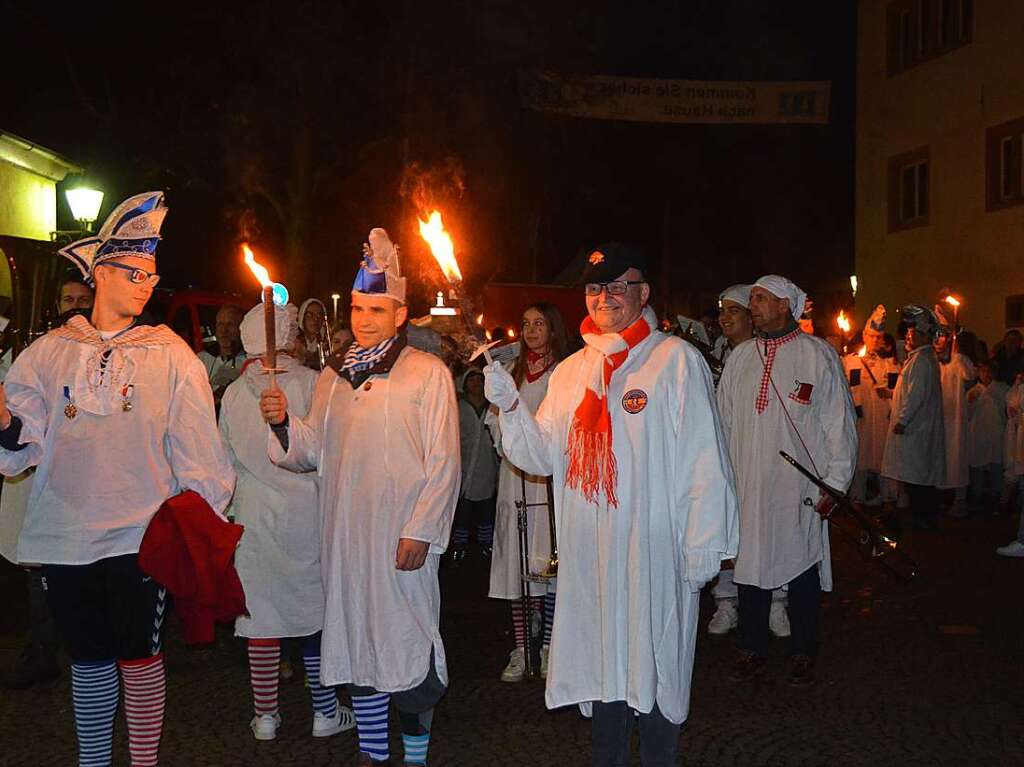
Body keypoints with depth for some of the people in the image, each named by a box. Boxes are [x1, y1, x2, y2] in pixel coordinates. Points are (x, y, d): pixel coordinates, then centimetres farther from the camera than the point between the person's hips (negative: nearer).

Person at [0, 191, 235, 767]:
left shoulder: (171, 355, 0)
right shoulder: (48, 354, 5)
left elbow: (197, 445, 0)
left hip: (141, 537, -2)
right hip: (64, 535, 2)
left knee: (138, 657, 4)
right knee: (88, 658, 16)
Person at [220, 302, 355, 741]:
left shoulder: (233, 393, 1)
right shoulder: (312, 383, -10)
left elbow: (227, 460, 9)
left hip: (253, 516, 3)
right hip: (305, 512, -2)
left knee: (261, 611, 8)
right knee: (314, 607, 7)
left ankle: (265, 715, 16)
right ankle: (324, 711, 15)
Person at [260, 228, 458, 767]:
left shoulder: (428, 373, -2)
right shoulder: (333, 375, 13)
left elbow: (443, 462, -6)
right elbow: (312, 453, 12)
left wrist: (421, 531, -13)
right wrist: (282, 423, -8)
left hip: (402, 534, -5)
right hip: (345, 533, 5)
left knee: (407, 637, -1)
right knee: (354, 636, 11)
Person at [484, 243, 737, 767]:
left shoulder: (676, 359, -5)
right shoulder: (570, 371, 11)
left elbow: (704, 461, -8)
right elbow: (542, 456, 7)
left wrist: (704, 545, -11)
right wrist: (508, 403, -8)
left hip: (655, 551, -5)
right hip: (589, 552, 5)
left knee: (655, 668, 8)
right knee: (602, 662, 17)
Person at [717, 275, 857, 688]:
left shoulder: (818, 355, -2)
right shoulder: (740, 357, 10)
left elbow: (839, 423, -2)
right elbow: (724, 421, 14)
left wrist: (835, 482, -6)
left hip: (799, 490, -3)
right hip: (746, 487, 4)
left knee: (801, 568, 5)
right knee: (750, 565, 7)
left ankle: (803, 653, 20)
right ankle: (753, 649, 21)